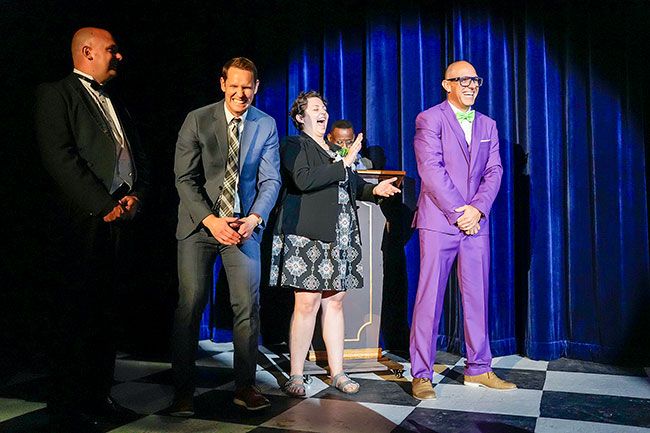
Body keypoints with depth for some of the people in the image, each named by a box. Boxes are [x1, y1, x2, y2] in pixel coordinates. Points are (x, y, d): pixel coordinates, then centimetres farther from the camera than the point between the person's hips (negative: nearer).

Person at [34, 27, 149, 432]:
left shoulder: (116, 106, 23)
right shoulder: (56, 93, 0)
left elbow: (139, 158, 18)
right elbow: (59, 157, -13)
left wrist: (136, 195, -1)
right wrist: (104, 205, -16)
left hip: (118, 221, 7)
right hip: (80, 223, -7)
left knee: (105, 314, 11)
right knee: (74, 317, -1)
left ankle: (100, 396, 21)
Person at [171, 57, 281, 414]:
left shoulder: (266, 125, 3)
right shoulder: (197, 120, -2)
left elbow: (270, 180, 1)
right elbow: (185, 178, -6)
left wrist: (254, 218, -17)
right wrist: (211, 220, -18)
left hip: (244, 224, 2)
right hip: (199, 222, -1)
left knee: (248, 305, -1)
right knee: (190, 305, -3)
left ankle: (245, 386, 13)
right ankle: (183, 391, 9)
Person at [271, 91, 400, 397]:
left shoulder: (335, 150, 23)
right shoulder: (293, 145, 1)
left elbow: (352, 185, 24)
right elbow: (304, 180, -17)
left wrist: (375, 189, 3)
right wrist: (343, 163, -14)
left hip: (340, 239, 7)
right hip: (307, 237, -6)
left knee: (335, 303, 7)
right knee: (307, 304, -7)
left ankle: (337, 372, 14)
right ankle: (296, 376, 2)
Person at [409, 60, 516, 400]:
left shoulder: (487, 125, 17)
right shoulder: (429, 119, 0)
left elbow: (493, 171, 9)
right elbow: (431, 170, -10)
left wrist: (476, 208, -8)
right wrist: (459, 212, -13)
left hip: (476, 221, 6)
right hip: (439, 221, -5)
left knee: (477, 297, 8)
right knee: (430, 297, -4)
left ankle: (478, 369, 20)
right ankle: (421, 374, 4)